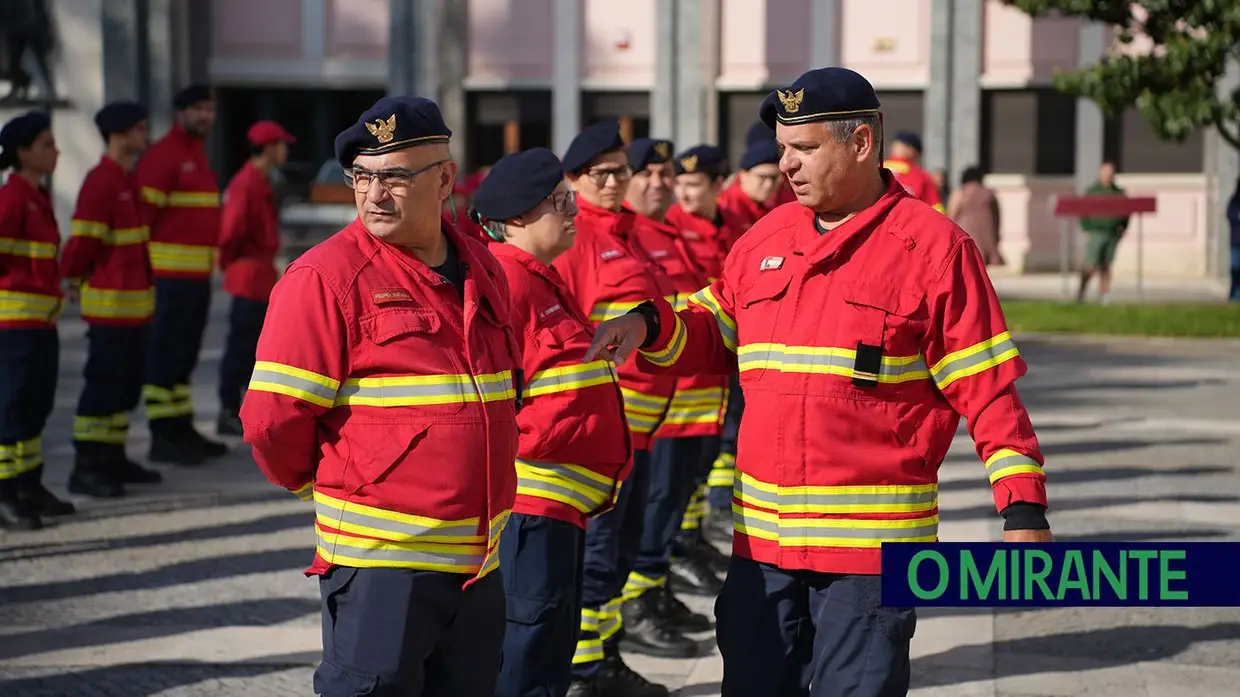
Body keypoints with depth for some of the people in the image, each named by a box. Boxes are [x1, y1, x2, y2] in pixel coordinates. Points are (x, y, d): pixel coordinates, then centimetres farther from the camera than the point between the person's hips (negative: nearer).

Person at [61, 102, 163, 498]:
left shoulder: (129, 180, 14)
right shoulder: (100, 182, -17)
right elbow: (83, 241, -18)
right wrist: (75, 281, -5)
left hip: (136, 302, 9)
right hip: (110, 304, -9)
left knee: (129, 383, 14)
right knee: (103, 385, -5)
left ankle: (113, 459, 24)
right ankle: (85, 469, 0)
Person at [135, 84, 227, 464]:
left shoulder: (198, 155, 19)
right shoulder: (163, 155, -11)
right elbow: (143, 211, -17)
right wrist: (141, 266, -20)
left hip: (198, 272, 9)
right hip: (171, 272, -9)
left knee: (185, 354, 14)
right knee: (164, 353, -6)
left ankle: (182, 429, 22)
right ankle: (162, 437, -3)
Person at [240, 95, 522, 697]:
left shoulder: (481, 270, 10)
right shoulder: (326, 276, -12)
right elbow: (273, 419, -13)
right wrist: (315, 486, 3)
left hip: (479, 557, 7)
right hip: (380, 561, -7)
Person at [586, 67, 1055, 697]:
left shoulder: (933, 246, -6)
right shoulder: (766, 238, 10)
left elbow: (989, 391, -6)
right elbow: (713, 338, 20)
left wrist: (1024, 510, -12)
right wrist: (650, 325, -1)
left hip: (872, 543, -5)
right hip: (762, 535, 6)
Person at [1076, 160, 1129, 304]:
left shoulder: (1119, 193, 11)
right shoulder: (1092, 191, 3)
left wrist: (1123, 227, 2)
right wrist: (1086, 230, -7)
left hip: (1113, 234, 3)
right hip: (1096, 232, -3)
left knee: (1106, 266, 5)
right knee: (1090, 266, -8)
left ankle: (1104, 294, 8)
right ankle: (1081, 290, 8)